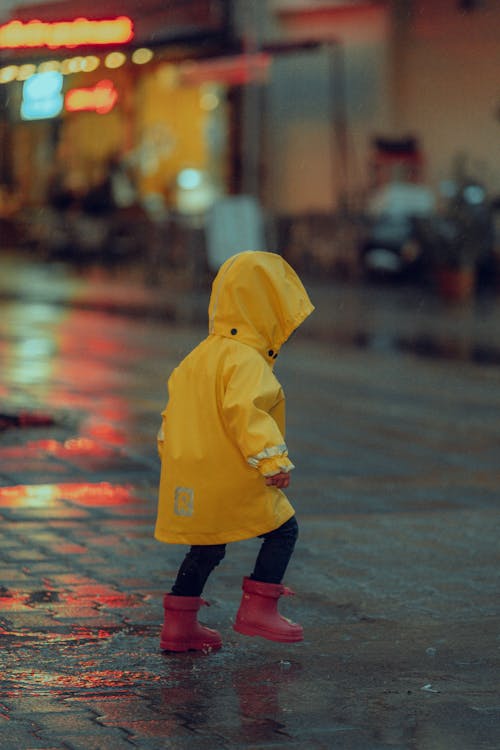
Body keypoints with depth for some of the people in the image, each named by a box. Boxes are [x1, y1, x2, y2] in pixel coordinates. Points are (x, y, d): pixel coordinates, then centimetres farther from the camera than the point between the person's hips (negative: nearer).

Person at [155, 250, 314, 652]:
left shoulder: (200, 356, 15)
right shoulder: (247, 361, -16)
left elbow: (173, 413, 22)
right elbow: (245, 411, -31)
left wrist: (171, 454, 31)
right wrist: (272, 460, -33)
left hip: (190, 480, 9)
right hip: (232, 480, -9)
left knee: (206, 547, 19)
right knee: (283, 529, 5)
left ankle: (179, 625, 21)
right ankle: (258, 608, 2)